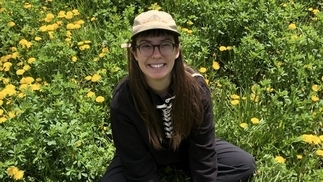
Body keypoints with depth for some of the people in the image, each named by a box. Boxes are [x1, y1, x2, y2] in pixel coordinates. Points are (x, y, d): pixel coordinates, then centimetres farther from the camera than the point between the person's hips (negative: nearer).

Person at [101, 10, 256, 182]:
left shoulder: (196, 86, -26)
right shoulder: (122, 101, -31)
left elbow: (204, 150, -18)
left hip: (188, 150, 2)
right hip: (143, 159, -2)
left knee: (245, 164, -10)